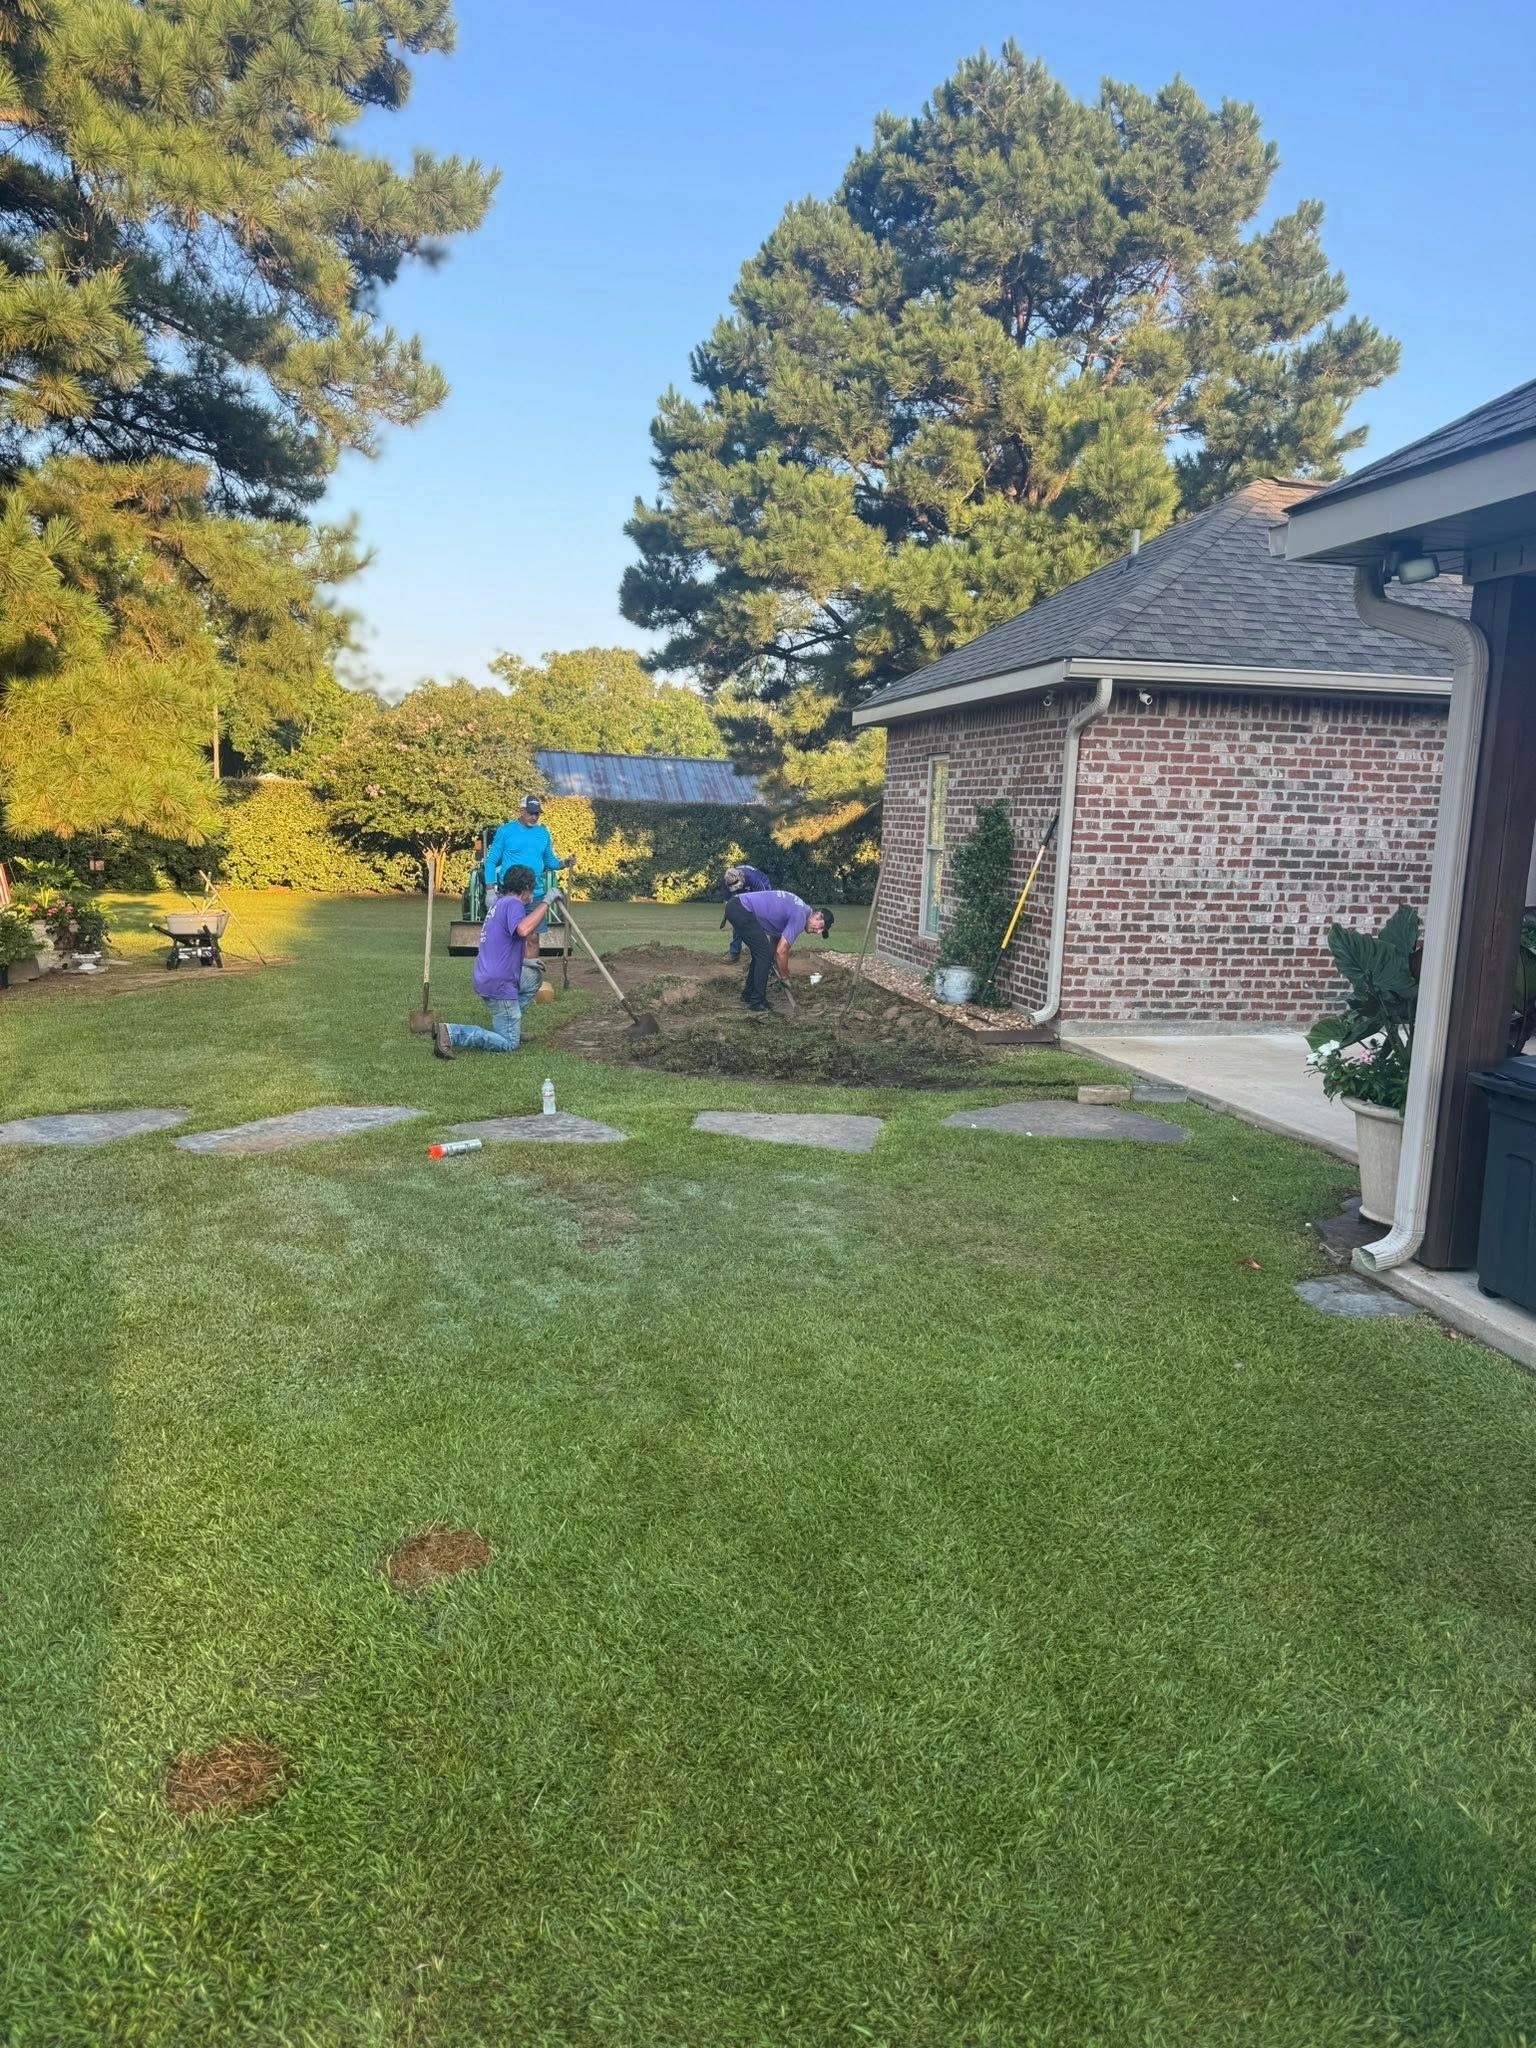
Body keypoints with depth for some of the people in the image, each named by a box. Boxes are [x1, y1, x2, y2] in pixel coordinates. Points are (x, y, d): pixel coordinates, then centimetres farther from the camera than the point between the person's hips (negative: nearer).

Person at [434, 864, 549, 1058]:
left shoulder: (499, 903, 16)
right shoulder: (513, 903, -13)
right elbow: (523, 930, -36)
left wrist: (522, 962, 24)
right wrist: (546, 902, -28)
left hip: (484, 978, 9)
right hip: (499, 985, -9)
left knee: (535, 975, 29)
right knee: (509, 1044, -2)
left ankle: (510, 1026, 21)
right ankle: (451, 1034, -16)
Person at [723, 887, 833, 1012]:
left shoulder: (800, 909, 17)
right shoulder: (800, 917, -12)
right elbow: (781, 951, -13)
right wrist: (785, 976, 3)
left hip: (735, 905, 10)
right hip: (741, 911, -10)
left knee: (761, 953, 17)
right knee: (765, 953, -6)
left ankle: (748, 995, 25)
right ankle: (757, 1002, 0)